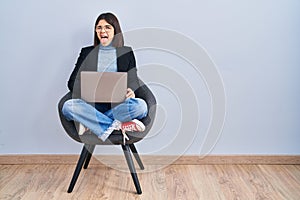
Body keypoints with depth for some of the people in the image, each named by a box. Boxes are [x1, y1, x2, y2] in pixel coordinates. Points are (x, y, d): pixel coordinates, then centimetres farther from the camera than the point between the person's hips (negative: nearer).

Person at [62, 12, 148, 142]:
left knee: (140, 105, -31)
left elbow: (133, 81, 11)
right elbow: (72, 82, 13)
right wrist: (81, 92, -11)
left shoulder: (126, 52, 15)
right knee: (68, 106, -29)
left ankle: (92, 123, -24)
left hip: (117, 105, -1)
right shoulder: (87, 52, 17)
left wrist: (131, 92, -14)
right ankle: (117, 125, -25)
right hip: (92, 105, 1)